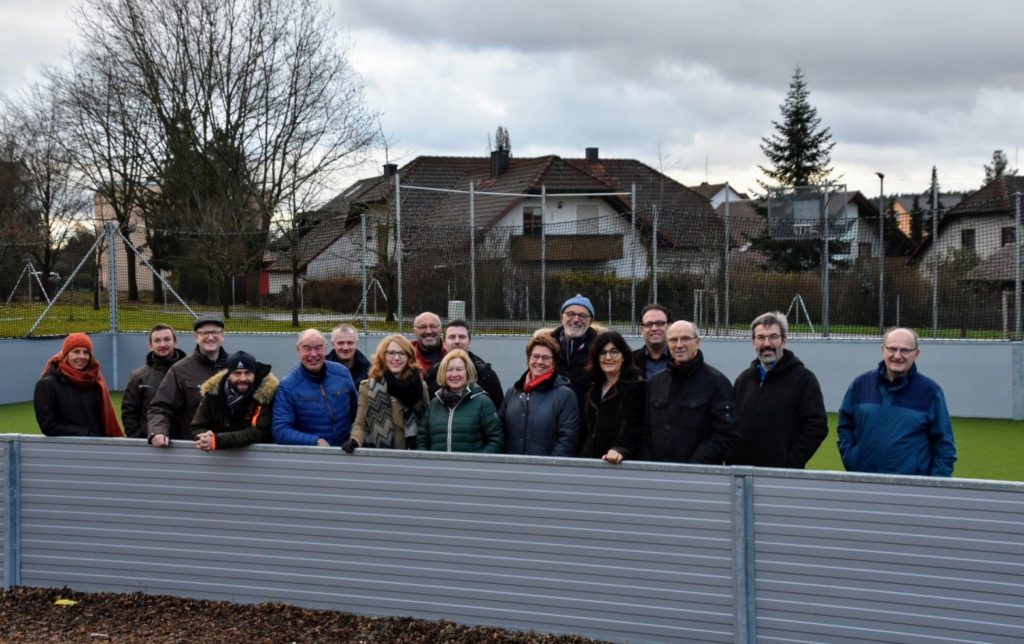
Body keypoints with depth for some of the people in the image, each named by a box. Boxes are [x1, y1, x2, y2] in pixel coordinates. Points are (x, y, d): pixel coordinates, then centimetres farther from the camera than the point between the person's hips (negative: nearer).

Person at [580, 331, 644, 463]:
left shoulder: (636, 387, -5)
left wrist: (619, 449, -35)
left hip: (618, 463, -6)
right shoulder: (594, 390, 18)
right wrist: (581, 458, 10)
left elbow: (630, 426, -19)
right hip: (589, 461, 6)